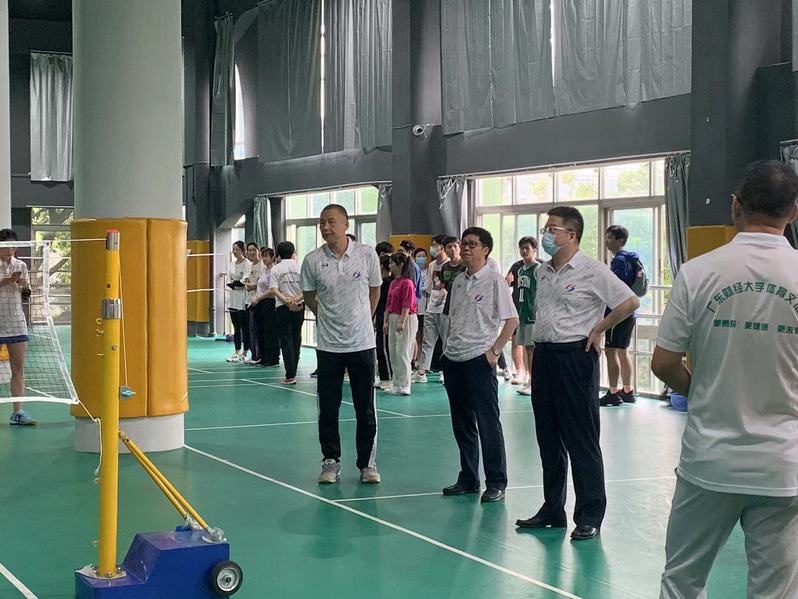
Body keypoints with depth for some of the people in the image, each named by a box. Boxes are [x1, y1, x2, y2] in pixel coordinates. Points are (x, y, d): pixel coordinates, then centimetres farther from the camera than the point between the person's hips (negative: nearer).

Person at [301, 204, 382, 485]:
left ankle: (367, 463, 15)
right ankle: (331, 461, 17)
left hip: (362, 343, 0)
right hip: (328, 345, 1)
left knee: (366, 409, 4)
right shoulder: (312, 260, -5)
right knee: (328, 408, 4)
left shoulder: (367, 254, -6)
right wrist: (329, 317, 9)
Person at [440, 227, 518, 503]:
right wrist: (447, 347, 11)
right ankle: (468, 479, 21)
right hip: (453, 359, 7)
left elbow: (512, 320, -8)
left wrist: (494, 350, -12)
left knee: (488, 423, -4)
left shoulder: (494, 281, -6)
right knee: (462, 423, 12)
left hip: (480, 359, -7)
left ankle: (496, 483, 2)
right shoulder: (459, 281, 13)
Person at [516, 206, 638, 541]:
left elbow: (629, 302, -11)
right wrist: (536, 351, 15)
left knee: (581, 441, -3)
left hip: (575, 357, -7)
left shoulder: (592, 271, -10)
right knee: (548, 439, 12)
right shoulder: (543, 272, 13)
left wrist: (598, 329, -7)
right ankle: (552, 509, 22)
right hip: (544, 357, 8)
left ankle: (590, 516, 4)